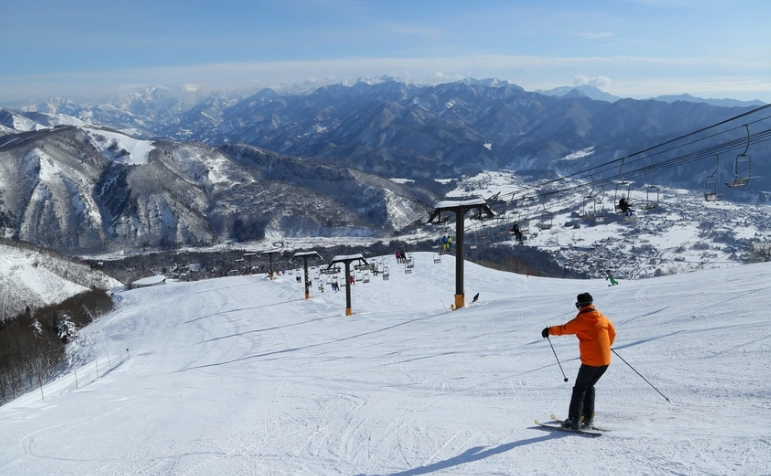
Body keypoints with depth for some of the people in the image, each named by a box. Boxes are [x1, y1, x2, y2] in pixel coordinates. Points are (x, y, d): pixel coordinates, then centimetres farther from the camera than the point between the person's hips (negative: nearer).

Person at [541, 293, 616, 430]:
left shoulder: (580, 321, -10)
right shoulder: (603, 318, 6)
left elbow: (563, 329, 1)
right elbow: (612, 333, 19)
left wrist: (549, 330, 18)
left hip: (590, 361, -6)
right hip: (605, 360, 6)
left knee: (579, 389, 4)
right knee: (589, 386, 19)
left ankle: (574, 420, 1)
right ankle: (588, 419, 17)